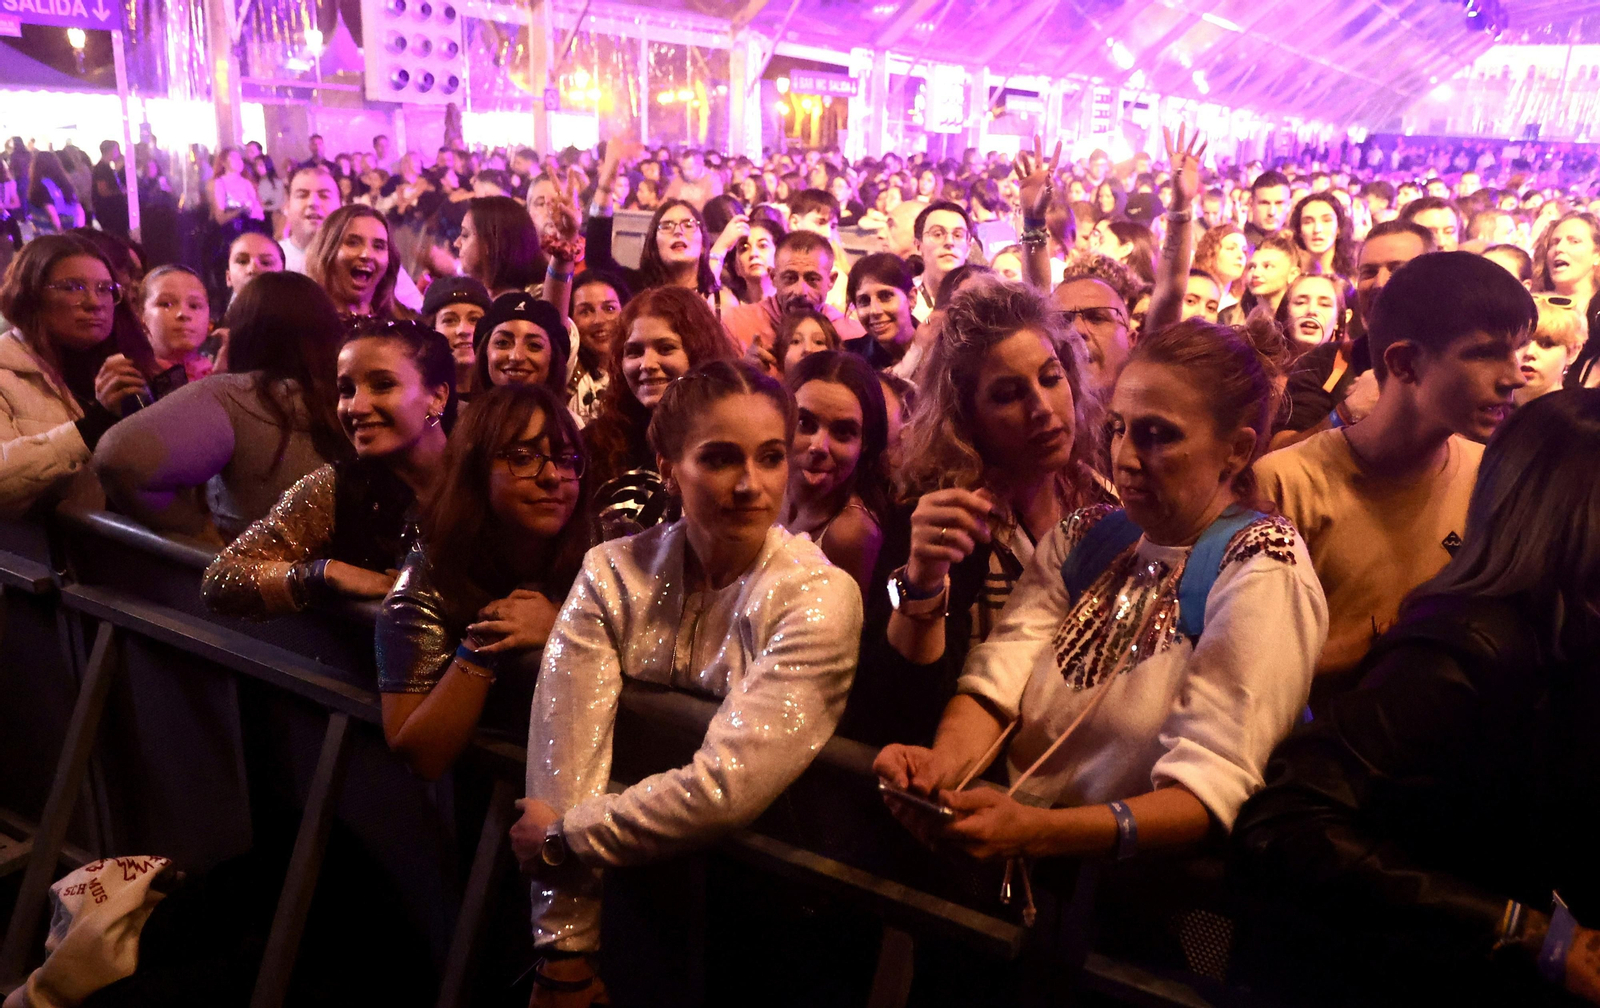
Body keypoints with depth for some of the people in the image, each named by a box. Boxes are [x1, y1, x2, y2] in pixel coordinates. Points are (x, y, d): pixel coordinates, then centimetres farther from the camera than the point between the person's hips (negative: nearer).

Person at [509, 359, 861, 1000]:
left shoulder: (820, 598, -16)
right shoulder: (612, 574, -6)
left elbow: (726, 786, -22)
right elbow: (564, 758, -12)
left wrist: (561, 837, -13)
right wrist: (565, 957, -16)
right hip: (619, 882, 2)